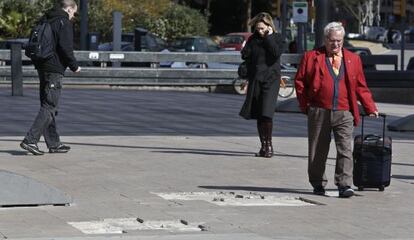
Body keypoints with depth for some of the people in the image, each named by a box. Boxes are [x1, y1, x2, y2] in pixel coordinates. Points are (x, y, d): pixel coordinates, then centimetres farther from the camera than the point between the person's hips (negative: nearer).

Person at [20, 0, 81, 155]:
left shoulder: (46, 21, 16)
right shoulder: (64, 23, -10)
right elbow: (66, 48, -17)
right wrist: (74, 66, -5)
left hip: (42, 68, 9)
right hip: (54, 70, -9)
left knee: (48, 106, 12)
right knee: (49, 107, -8)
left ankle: (54, 143, 16)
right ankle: (30, 140, -17)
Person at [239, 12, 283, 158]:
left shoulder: (276, 38, 1)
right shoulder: (253, 39, 10)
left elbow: (276, 53, -18)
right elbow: (244, 55, 10)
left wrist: (269, 37, -14)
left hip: (270, 80, -4)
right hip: (255, 79, 4)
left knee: (266, 113, -15)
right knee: (258, 115, 5)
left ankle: (269, 144, -6)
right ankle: (263, 145, 13)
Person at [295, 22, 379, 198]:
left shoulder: (353, 59, 12)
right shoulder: (311, 57, 6)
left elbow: (361, 87, 15)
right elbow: (300, 81, 7)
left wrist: (370, 108, 7)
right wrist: (306, 105, 1)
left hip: (344, 113, 1)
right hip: (319, 113, -1)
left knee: (345, 150, -10)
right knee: (318, 151, 7)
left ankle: (344, 185, -12)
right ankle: (318, 184, 20)